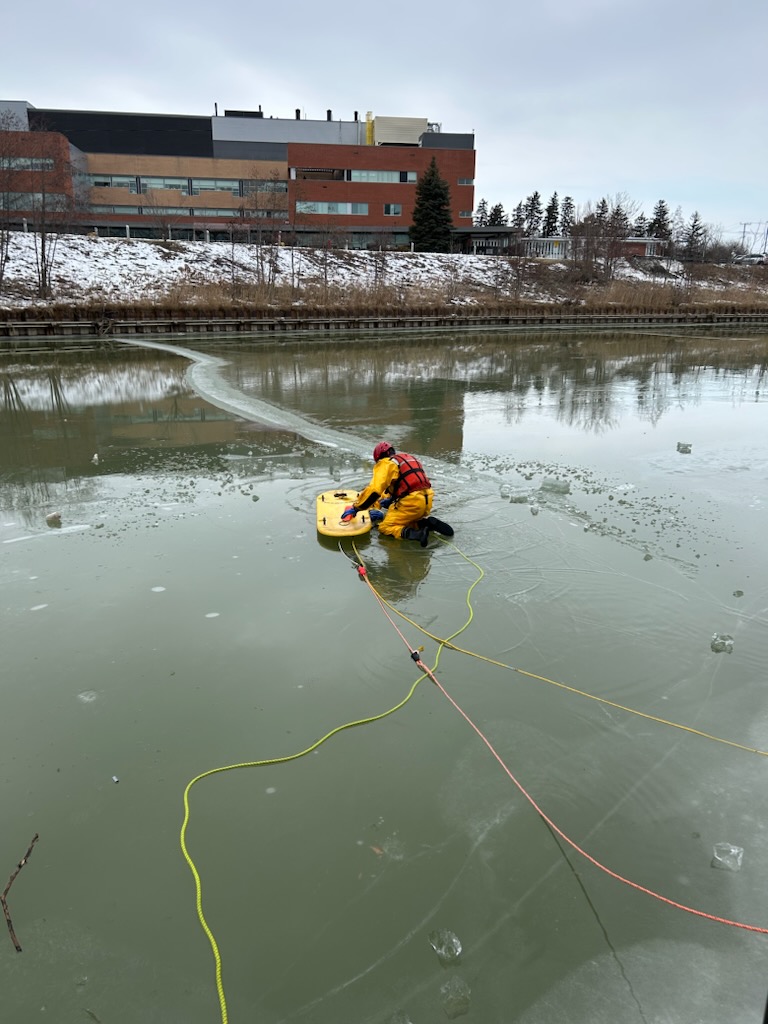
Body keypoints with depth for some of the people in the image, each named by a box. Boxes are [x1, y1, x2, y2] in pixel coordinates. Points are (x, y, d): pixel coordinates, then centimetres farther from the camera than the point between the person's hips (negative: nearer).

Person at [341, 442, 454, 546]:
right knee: (406, 521, 29)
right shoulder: (409, 458, 25)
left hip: (411, 503, -8)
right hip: (427, 501, 8)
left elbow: (374, 490, -12)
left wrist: (355, 508, -6)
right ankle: (427, 523, 0)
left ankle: (417, 534, -24)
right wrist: (391, 499, 32)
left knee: (385, 527, 0)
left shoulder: (385, 464, 0)